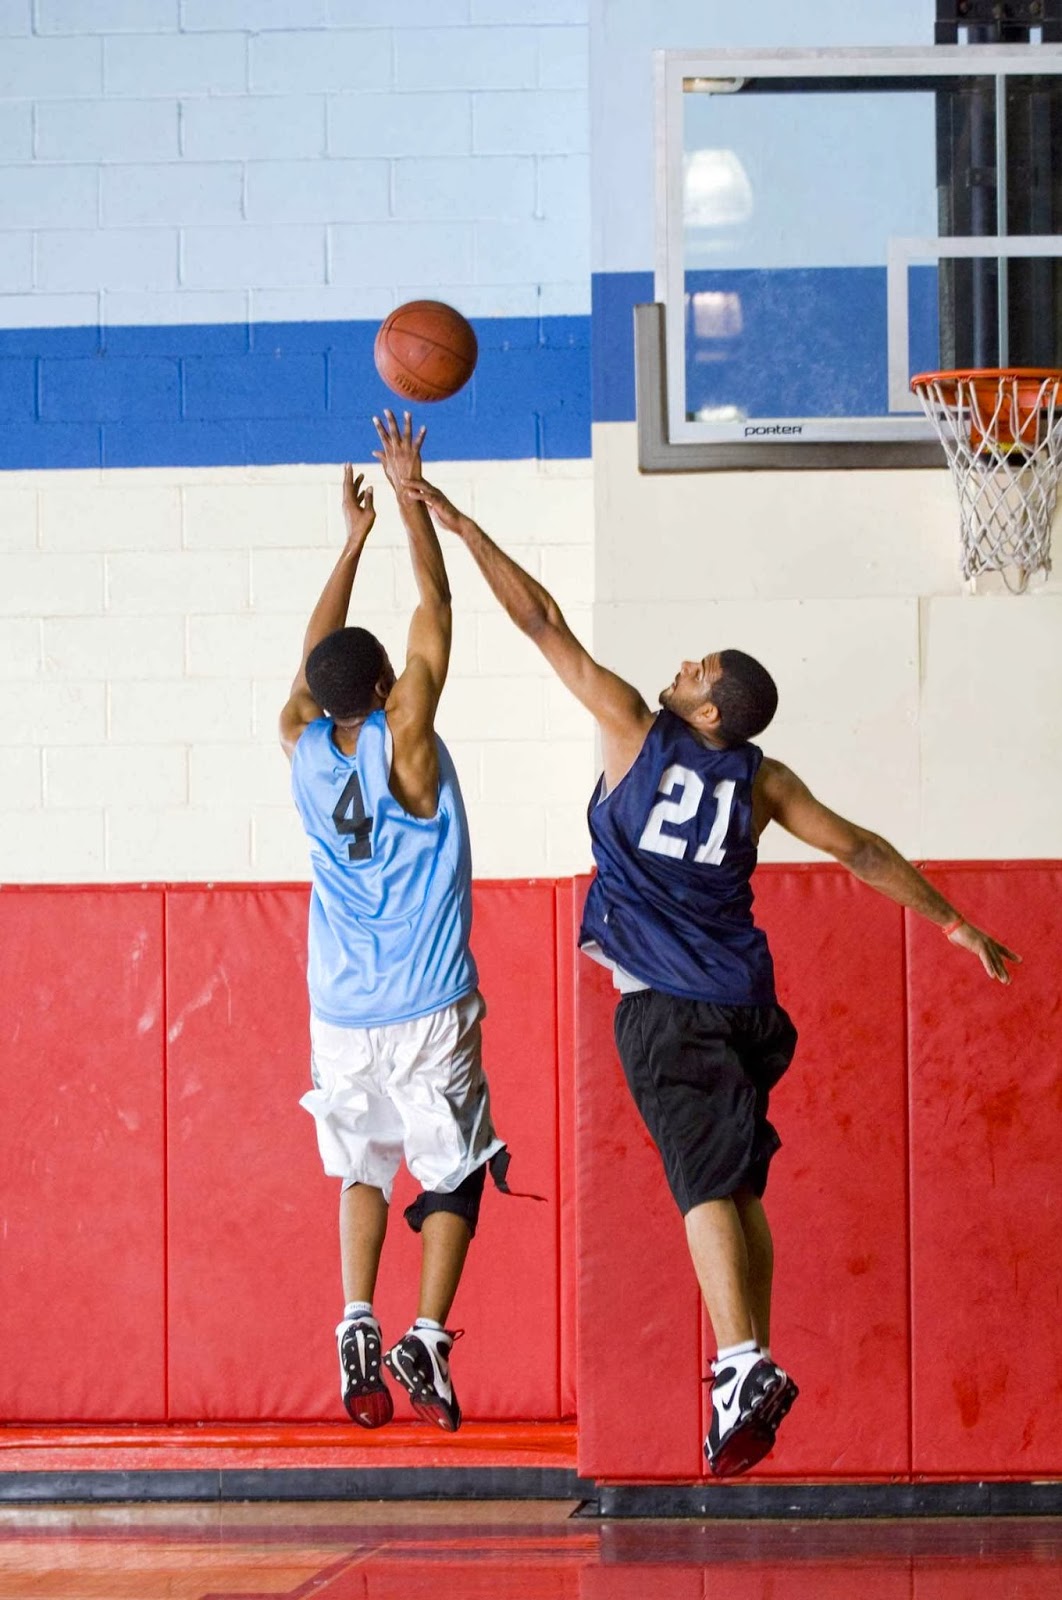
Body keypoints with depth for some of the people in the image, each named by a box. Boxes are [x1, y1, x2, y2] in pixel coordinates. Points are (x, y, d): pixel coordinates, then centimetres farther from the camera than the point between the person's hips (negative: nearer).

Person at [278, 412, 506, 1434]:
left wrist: (354, 537, 22)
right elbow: (434, 609, -6)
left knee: (363, 1168, 18)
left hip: (340, 1014, 4)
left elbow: (315, 653, 16)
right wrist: (408, 496, 0)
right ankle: (426, 1338, -10)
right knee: (451, 1175, 6)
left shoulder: (303, 746, -3)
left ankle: (358, 1326, -1)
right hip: (429, 1012, -4)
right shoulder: (400, 740, -13)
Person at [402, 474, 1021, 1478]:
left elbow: (544, 624, 0)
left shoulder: (633, 732, -2)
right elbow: (860, 851, 10)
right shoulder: (762, 780, 8)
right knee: (740, 1184, 14)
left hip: (664, 1006, -5)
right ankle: (755, 1368, 13)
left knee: (705, 1180, -15)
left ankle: (743, 1364, -29)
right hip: (743, 1000, 5)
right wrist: (954, 925, 19)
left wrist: (458, 526, 4)